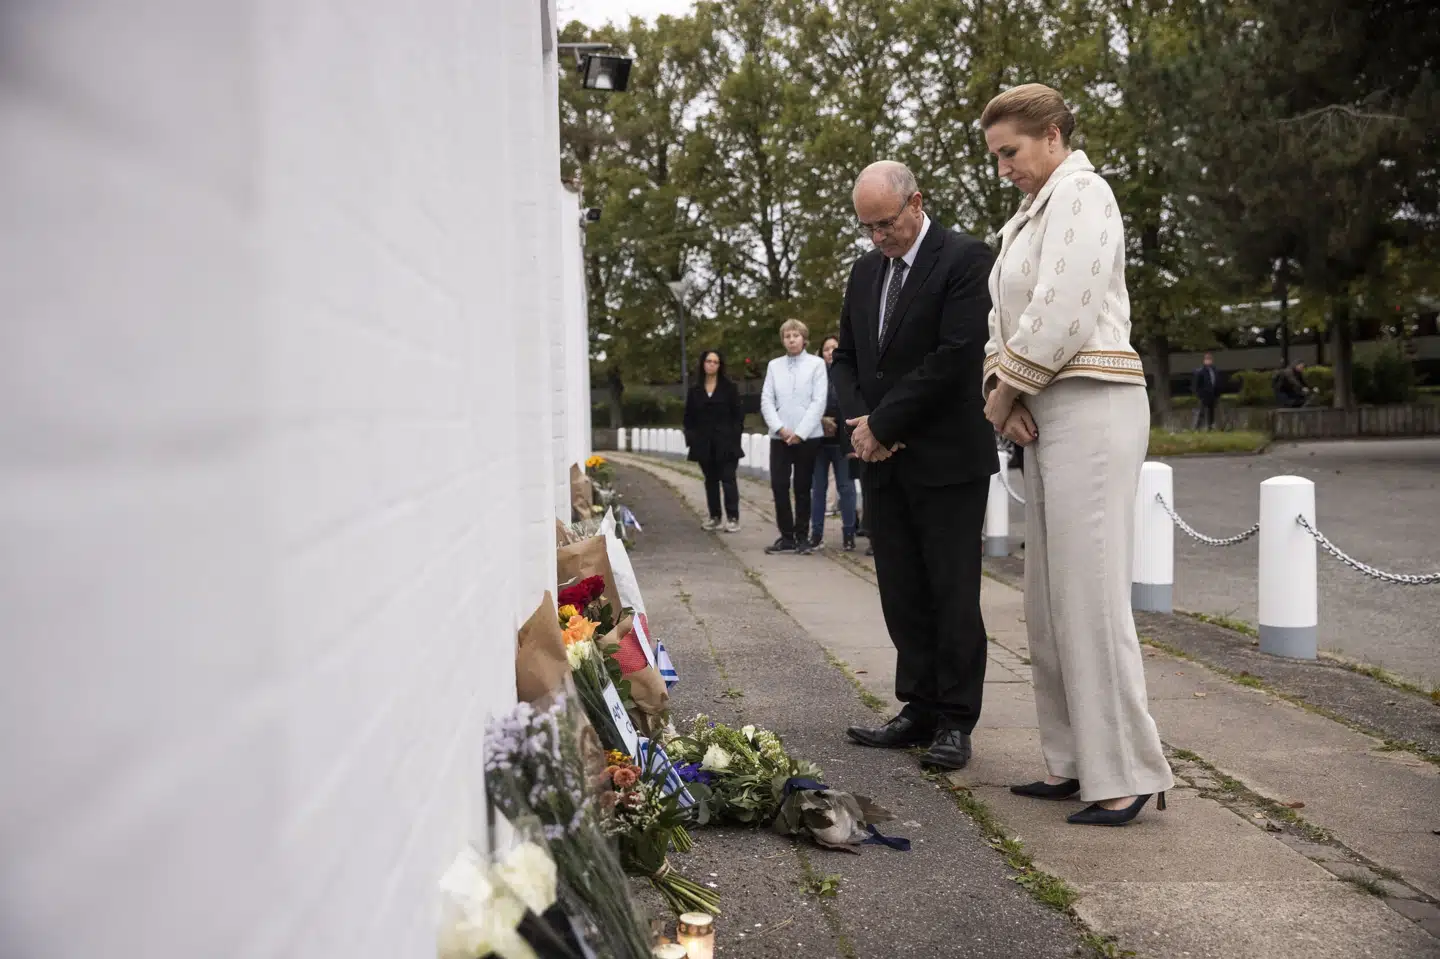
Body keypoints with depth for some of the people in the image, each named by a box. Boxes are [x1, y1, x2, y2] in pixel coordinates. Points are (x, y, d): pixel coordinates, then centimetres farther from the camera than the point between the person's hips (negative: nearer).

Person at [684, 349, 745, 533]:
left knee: (728, 479, -6)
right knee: (711, 480, 9)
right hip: (704, 444, 4)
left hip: (725, 443, -3)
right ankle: (714, 516, 16)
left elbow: (738, 414, -2)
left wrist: (734, 437, -10)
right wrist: (690, 438, 1)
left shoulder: (729, 388, 0)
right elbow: (689, 417, 11)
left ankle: (733, 518, -6)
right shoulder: (695, 390, 9)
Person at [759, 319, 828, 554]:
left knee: (803, 488, 4)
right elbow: (766, 400, 4)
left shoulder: (816, 363, -1)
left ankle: (802, 537, 12)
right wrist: (780, 429, -9)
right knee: (779, 486, -2)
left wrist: (800, 432, -12)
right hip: (779, 436, 3)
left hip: (807, 436, -3)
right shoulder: (774, 365, 9)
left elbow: (819, 402, -7)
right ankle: (787, 537, 6)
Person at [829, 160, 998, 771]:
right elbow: (847, 357, 18)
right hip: (884, 463, 7)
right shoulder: (865, 270, 15)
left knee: (952, 593, -1)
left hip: (947, 460, -7)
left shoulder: (965, 260, -8)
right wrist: (857, 421, -2)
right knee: (902, 595, 9)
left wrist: (882, 424, -13)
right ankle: (921, 710, 18)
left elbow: (957, 355, -17)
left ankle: (955, 722, 7)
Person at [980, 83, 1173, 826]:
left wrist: (1006, 388, -7)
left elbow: (1060, 311, -16)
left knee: (1088, 591, -9)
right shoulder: (1027, 217, 22)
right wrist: (1004, 390, -1)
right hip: (1046, 413, 9)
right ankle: (1075, 762, 17)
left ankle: (1128, 774, -2)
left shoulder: (1081, 192, -6)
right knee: (1048, 596, 9)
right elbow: (1007, 318, 16)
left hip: (1090, 405, -9)